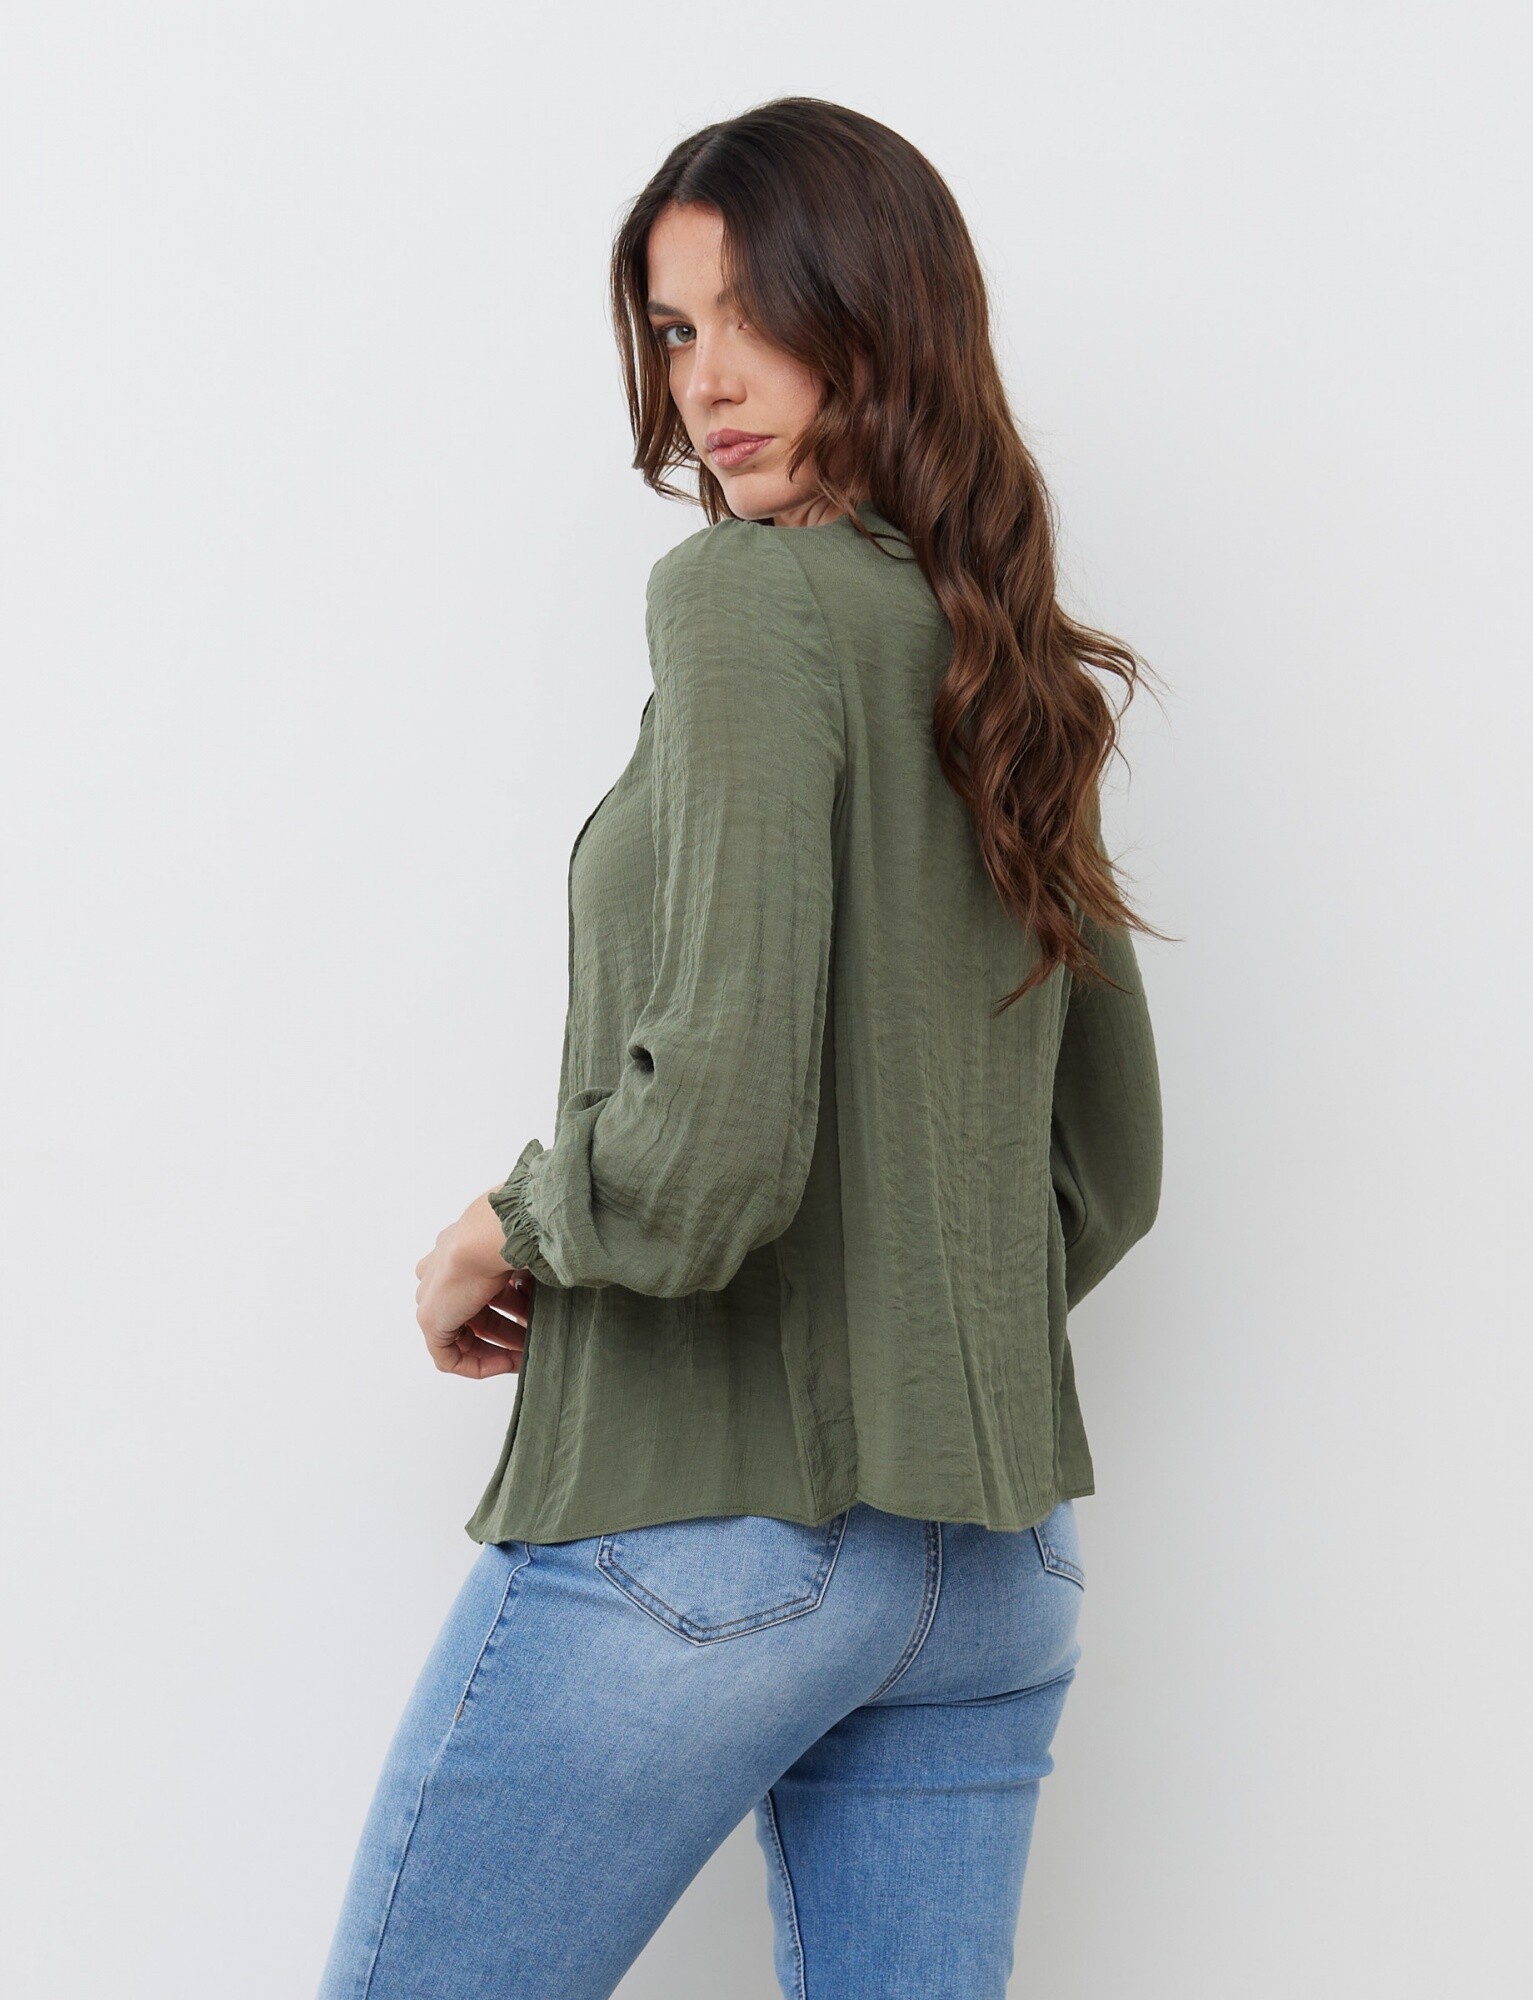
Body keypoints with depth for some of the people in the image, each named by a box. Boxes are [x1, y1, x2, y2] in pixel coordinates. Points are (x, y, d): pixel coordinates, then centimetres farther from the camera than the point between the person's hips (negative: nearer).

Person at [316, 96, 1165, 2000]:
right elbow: (1108, 1169, 19)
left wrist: (506, 1229, -5)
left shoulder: (748, 591, -12)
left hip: (705, 1529, -8)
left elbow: (712, 1137, -22)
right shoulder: (1020, 673, 12)